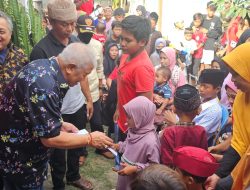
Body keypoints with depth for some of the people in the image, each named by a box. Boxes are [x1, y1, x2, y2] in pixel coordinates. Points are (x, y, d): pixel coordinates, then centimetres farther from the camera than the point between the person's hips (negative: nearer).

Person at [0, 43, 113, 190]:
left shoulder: (46, 67, -3)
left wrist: (60, 124, 2)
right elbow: (51, 138, -30)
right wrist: (90, 139, -19)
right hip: (19, 160, -9)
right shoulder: (44, 85, -33)